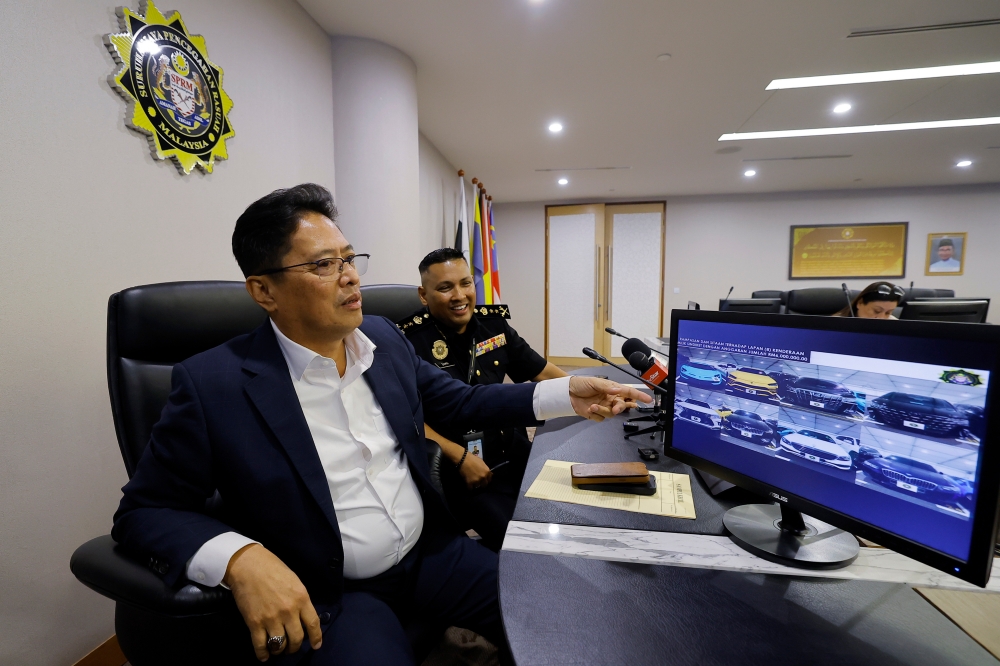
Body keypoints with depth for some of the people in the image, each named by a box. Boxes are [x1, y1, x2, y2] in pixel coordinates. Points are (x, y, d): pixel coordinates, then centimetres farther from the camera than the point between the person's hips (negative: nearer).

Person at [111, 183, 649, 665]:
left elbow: (461, 402, 5)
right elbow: (144, 510, -6)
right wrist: (240, 558, -26)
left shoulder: (384, 338, -1)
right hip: (326, 596, -3)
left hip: (430, 551, 4)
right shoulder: (215, 382, -14)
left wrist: (567, 395, -4)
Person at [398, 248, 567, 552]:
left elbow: (540, 370, 14)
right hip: (460, 469, -5)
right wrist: (460, 457, -18)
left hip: (516, 453, 6)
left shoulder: (493, 323, 4)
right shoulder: (410, 341, -12)